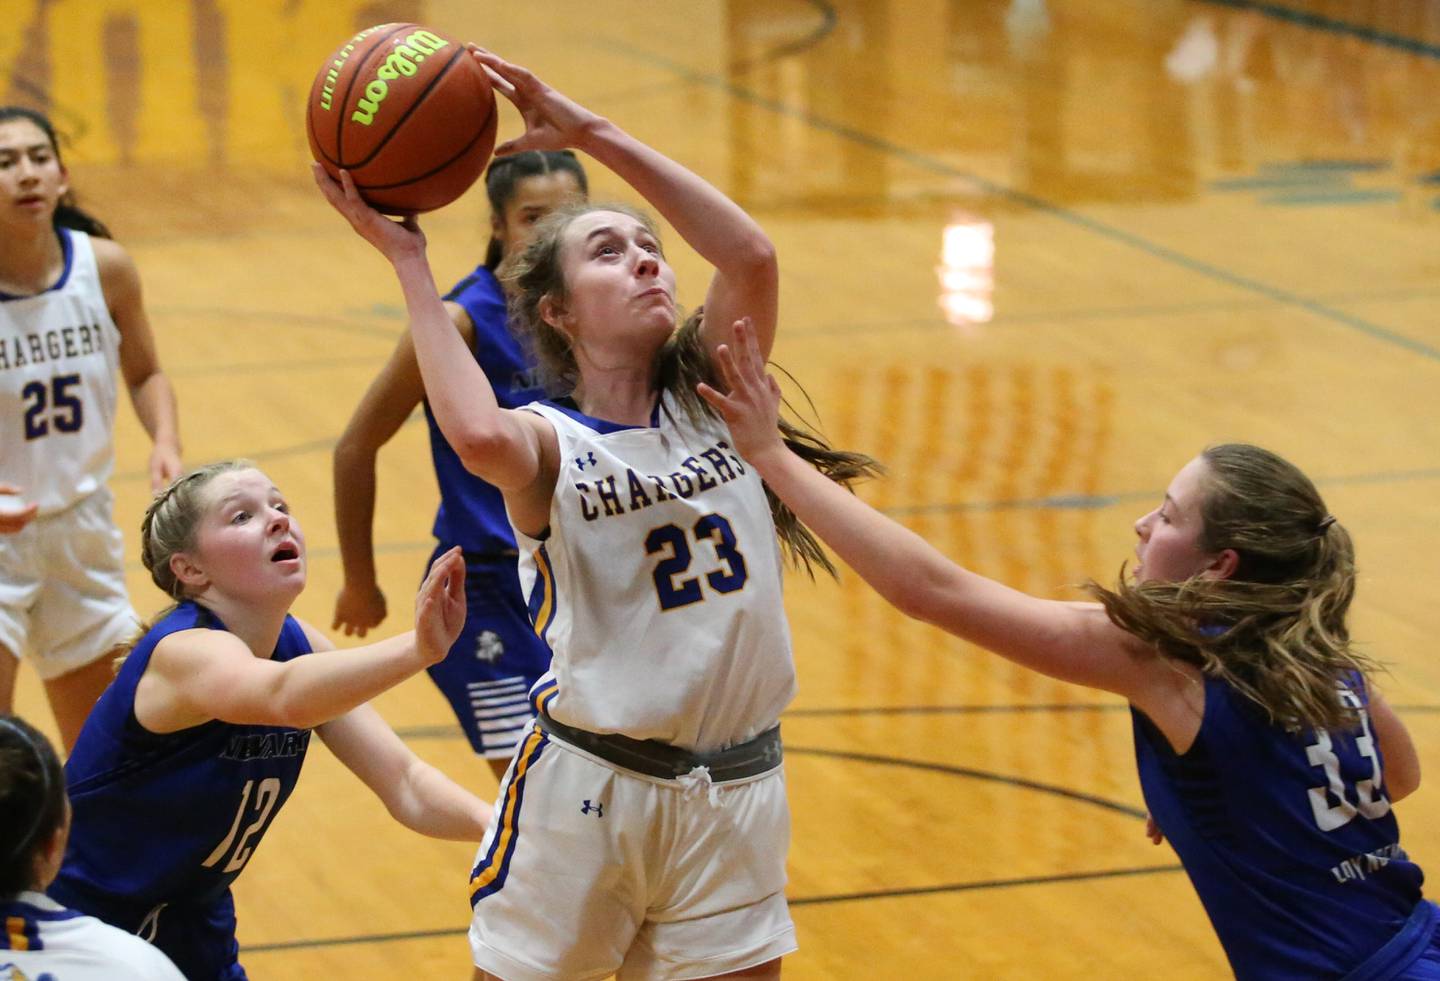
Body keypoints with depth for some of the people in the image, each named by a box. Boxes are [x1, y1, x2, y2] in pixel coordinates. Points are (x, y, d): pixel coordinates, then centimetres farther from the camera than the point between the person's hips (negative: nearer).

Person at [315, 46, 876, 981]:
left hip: (735, 790, 3)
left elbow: (751, 255, -15)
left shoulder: (707, 401, 3)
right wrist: (408, 261, -25)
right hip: (588, 787, -3)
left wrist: (594, 132, -14)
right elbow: (478, 437, -34)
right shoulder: (548, 443, -8)